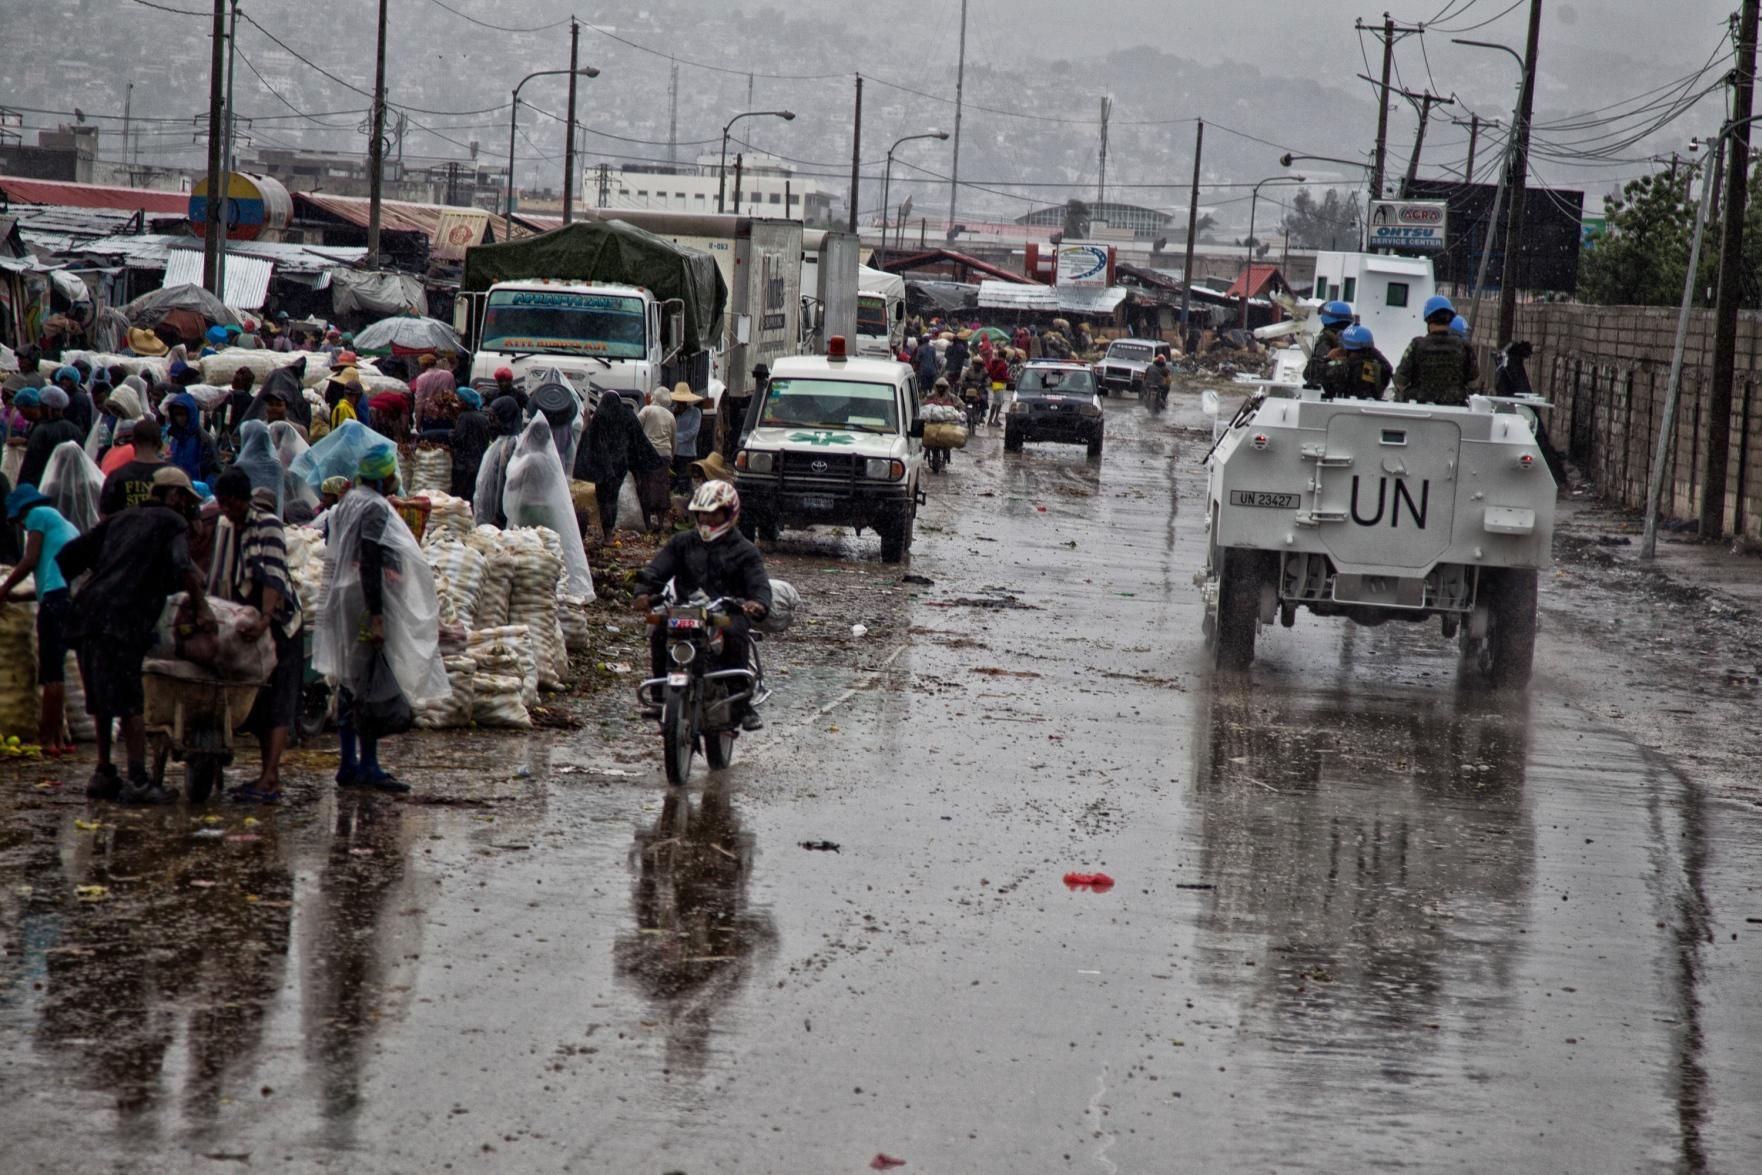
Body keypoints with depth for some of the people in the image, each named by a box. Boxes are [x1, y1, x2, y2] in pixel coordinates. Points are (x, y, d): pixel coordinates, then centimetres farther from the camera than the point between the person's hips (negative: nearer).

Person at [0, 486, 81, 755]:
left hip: (56, 595, -9)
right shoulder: (66, 525, 30)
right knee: (55, 671, 12)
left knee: (51, 672, -10)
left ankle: (46, 739, -13)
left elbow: (31, 560, -4)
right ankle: (55, 738, 9)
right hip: (74, 596, 9)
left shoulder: (39, 514, 6)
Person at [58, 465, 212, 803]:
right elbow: (181, 566, -12)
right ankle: (137, 779, -12)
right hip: (119, 620, -7)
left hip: (85, 613, 7)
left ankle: (104, 773, 23)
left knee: (102, 700, 18)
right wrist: (201, 607, -12)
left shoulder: (121, 520, 27)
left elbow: (69, 556, 24)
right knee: (129, 702, -8)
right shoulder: (172, 523, 8)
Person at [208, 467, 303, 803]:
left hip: (275, 620, -8)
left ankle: (269, 780, -22)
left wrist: (264, 620, -42)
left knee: (275, 702, -13)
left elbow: (274, 577, -29)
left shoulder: (267, 525, -15)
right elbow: (217, 578, 19)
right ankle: (271, 775, 14)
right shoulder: (225, 526, 9)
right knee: (258, 702, 10)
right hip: (245, 620, 8)